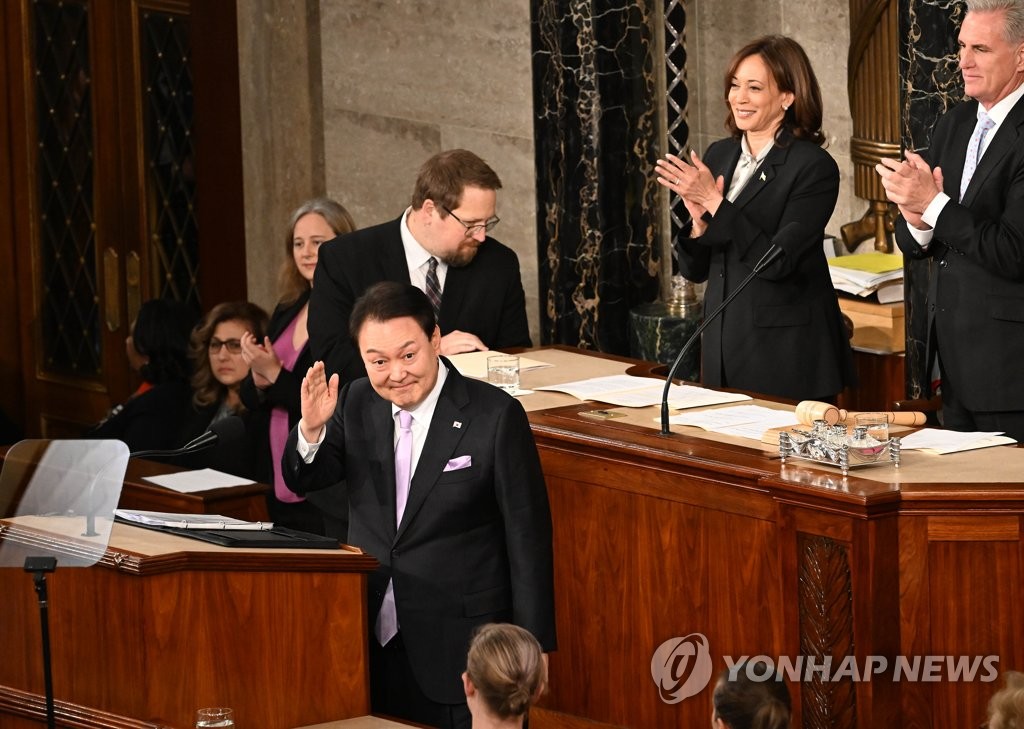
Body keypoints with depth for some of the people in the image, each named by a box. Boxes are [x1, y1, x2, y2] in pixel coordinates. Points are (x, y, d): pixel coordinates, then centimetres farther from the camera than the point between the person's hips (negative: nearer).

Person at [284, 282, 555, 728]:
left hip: (459, 652, -5)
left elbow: (527, 540, -9)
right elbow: (303, 481, 3)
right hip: (372, 643, 5)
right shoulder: (357, 403, 4)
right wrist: (311, 428, -19)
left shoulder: (496, 417, -12)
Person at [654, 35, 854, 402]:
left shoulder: (814, 166, -11)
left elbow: (776, 261, -20)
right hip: (722, 346, 6)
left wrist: (715, 202, -20)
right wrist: (700, 223, -10)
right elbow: (694, 269, 10)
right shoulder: (719, 156, 8)